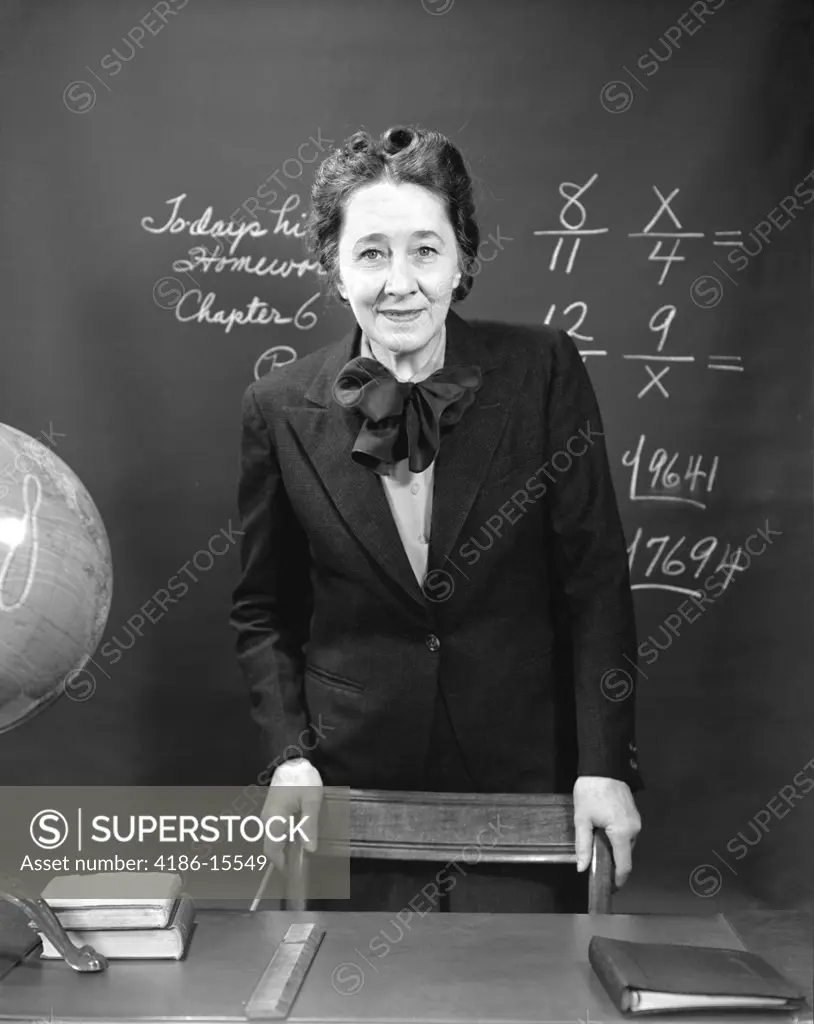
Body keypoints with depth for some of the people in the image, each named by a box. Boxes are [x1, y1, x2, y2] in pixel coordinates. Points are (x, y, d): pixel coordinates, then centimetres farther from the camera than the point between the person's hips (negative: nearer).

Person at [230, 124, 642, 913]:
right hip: (353, 779, 1)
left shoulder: (542, 369, -9)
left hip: (523, 772, 0)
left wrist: (604, 764, -10)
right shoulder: (280, 409, -5)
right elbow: (262, 611, 6)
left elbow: (596, 580, -7)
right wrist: (289, 753, -5)